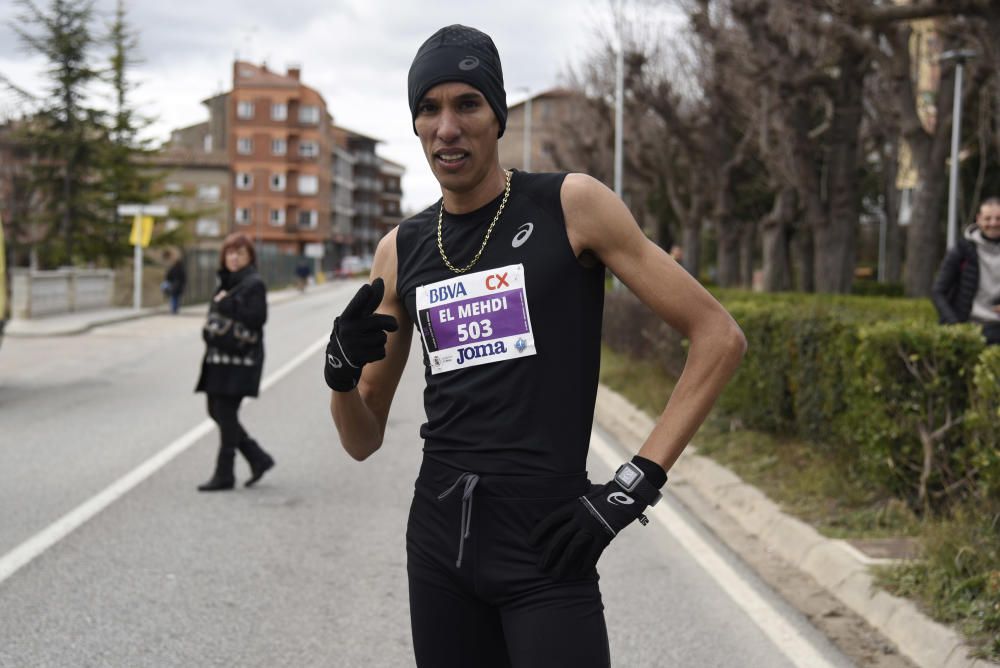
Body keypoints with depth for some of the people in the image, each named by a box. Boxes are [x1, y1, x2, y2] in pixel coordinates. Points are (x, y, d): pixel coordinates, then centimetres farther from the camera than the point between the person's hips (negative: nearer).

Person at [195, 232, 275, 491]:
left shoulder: (254, 284, -8)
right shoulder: (225, 283, 17)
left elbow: (257, 317, -19)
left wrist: (225, 305, -15)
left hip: (241, 358, -9)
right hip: (219, 358, 9)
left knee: (226, 413, -6)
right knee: (216, 411, 9)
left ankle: (224, 474, 3)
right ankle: (258, 458, 20)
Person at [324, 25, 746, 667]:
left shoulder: (572, 206, -4)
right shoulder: (401, 251, 9)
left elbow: (719, 336, -6)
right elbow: (365, 441, 14)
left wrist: (633, 485, -12)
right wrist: (342, 376, -9)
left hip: (543, 542, -4)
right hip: (438, 538, 5)